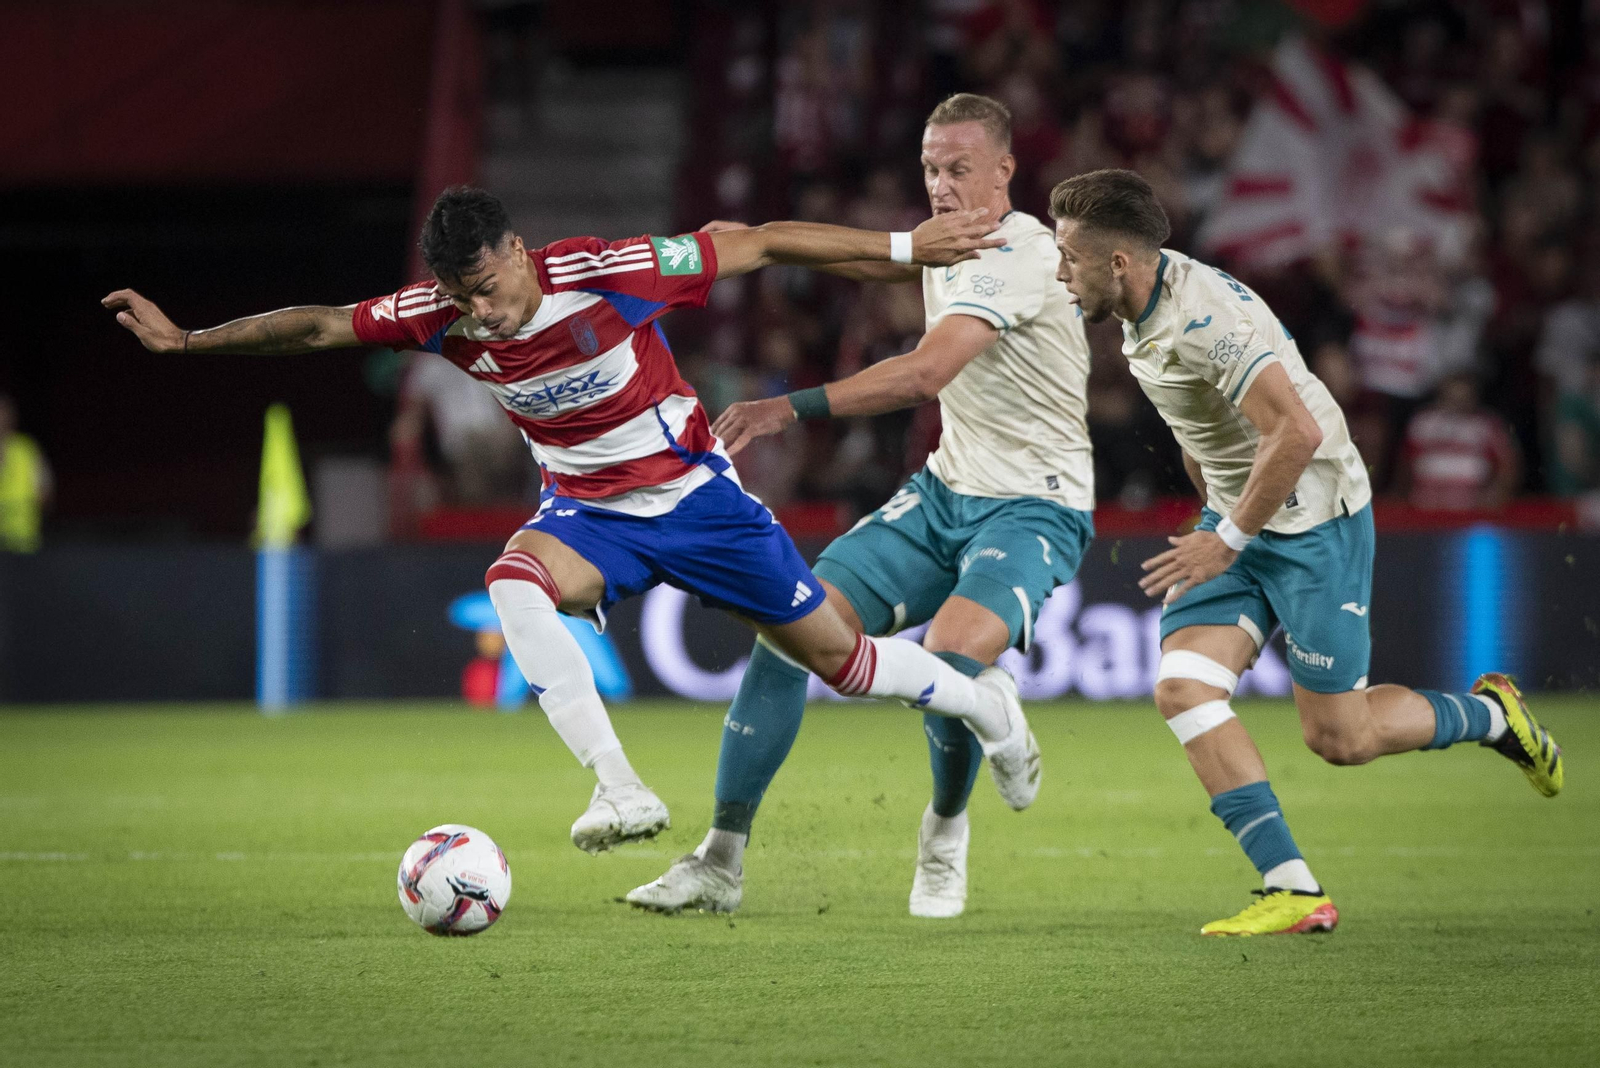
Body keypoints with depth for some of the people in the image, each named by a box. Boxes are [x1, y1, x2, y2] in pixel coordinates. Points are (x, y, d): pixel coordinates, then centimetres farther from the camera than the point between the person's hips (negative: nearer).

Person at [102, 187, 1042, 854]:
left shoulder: (602, 273, -28)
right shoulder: (442, 316, -16)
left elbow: (764, 243, -21)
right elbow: (319, 328, -4)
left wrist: (907, 247, -19)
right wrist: (184, 339, -8)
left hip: (694, 494, -3)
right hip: (588, 512, 3)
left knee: (838, 657, 2)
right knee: (515, 580, -31)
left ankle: (985, 703, 34)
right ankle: (621, 792, -33)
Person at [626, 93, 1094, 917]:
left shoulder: (1020, 255, -20)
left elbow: (926, 372, -32)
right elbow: (873, 260, 31)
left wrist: (792, 408, -35)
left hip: (1033, 507, -8)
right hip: (944, 492, 8)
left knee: (950, 662, -32)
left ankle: (945, 834, 0)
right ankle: (722, 860, 2)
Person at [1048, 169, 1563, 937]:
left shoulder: (1206, 317, -28)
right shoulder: (1139, 318, 3)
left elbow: (1296, 434, -34)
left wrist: (1227, 542, -25)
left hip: (1313, 520, -9)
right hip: (1235, 522, 9)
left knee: (1338, 738, -1)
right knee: (1183, 687, -11)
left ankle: (1491, 715, 27)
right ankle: (1293, 890, -11)